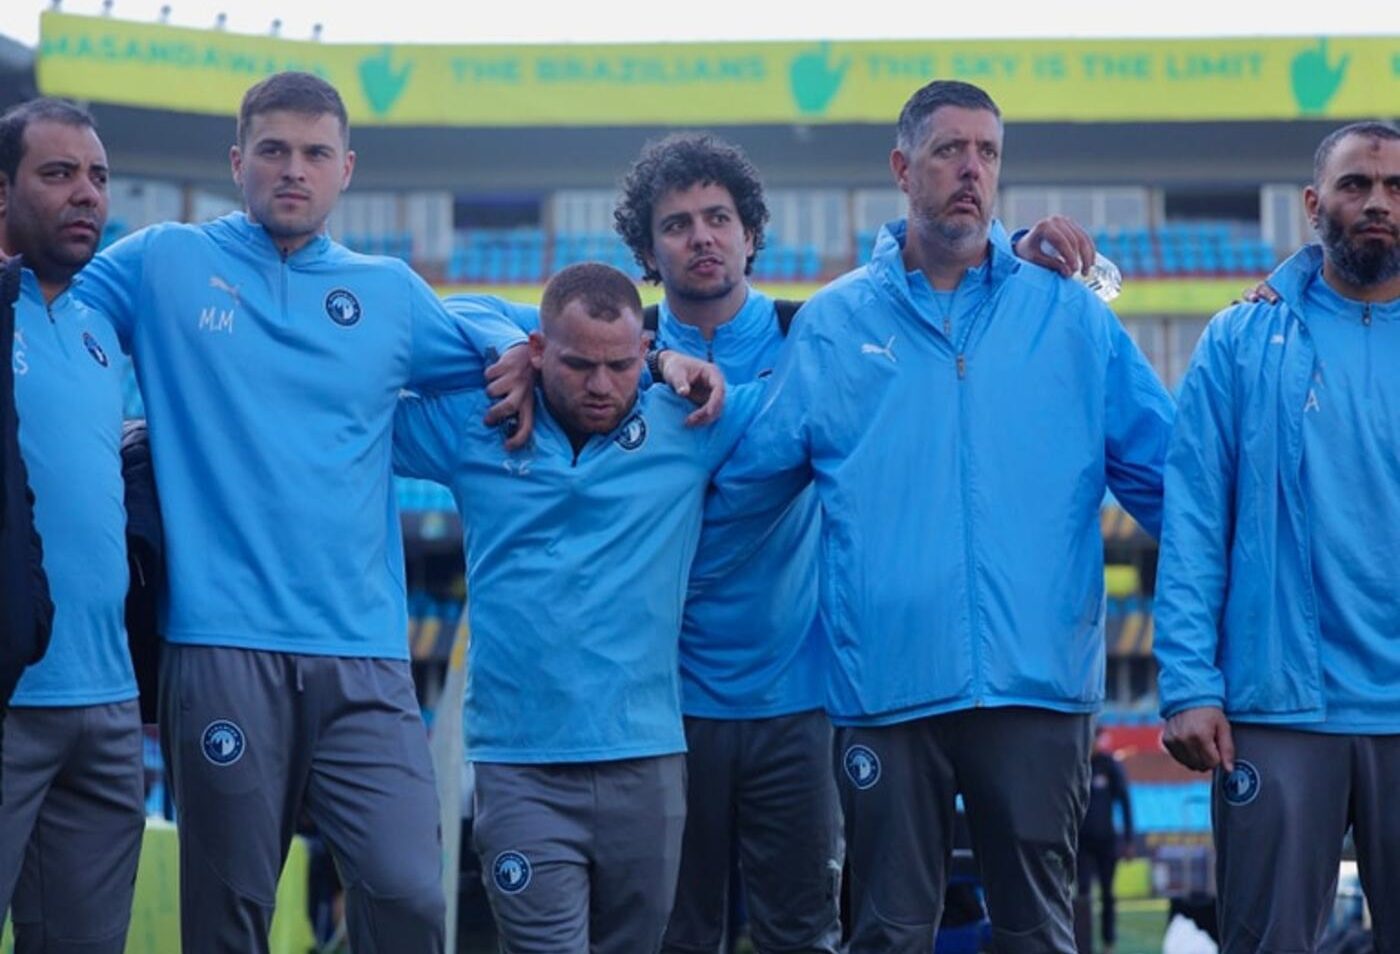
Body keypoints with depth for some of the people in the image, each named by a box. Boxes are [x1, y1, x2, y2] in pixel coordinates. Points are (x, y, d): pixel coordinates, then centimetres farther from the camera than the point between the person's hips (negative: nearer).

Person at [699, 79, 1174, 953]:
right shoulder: (834, 324, 8)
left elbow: (1165, 475, 9)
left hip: (1038, 681, 0)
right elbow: (743, 487, 10)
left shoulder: (1069, 315, 8)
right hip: (888, 680, 0)